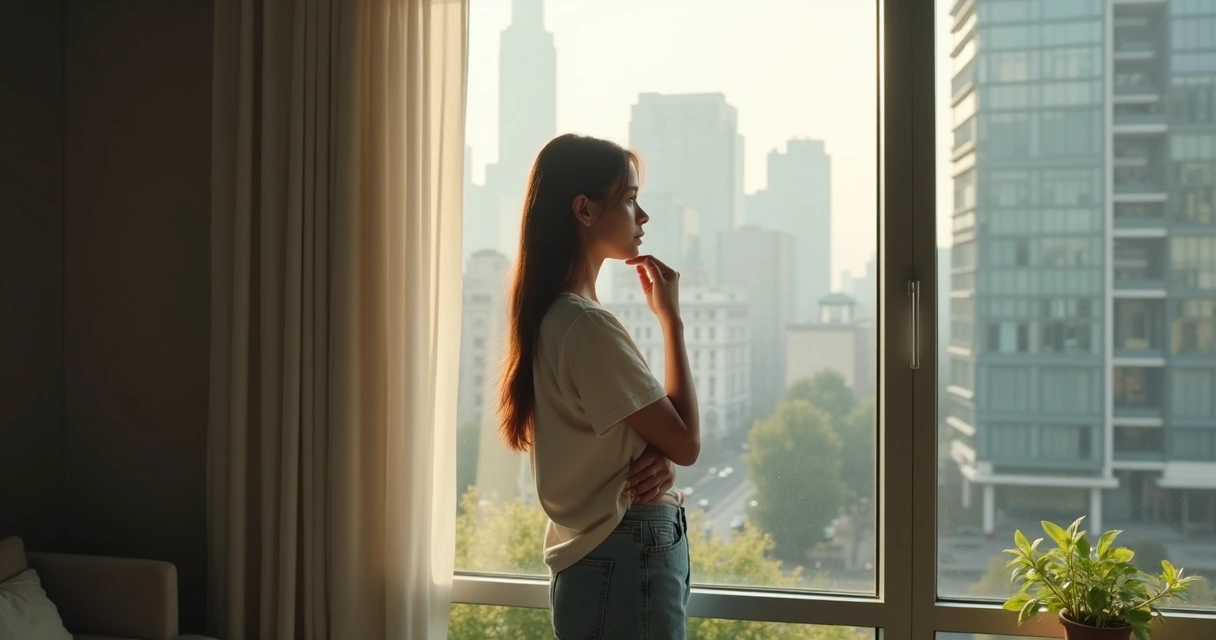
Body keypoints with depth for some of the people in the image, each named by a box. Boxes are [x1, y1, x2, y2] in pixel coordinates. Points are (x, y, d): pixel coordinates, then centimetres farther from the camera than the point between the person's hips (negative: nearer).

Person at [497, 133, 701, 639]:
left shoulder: (553, 315, 9)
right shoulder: (587, 324, -21)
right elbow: (686, 441, -15)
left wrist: (655, 458, -7)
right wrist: (671, 318, -9)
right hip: (627, 561, -9)